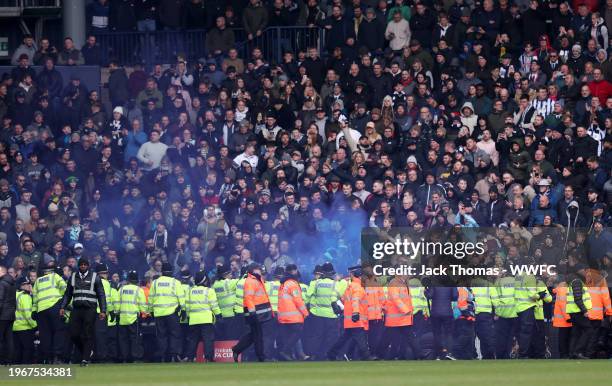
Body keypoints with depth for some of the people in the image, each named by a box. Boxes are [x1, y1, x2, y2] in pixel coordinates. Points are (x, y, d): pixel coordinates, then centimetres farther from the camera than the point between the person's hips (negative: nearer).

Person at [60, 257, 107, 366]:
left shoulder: (95, 277, 6)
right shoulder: (73, 277, 15)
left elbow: (101, 295, 5)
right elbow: (67, 294, 19)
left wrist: (103, 311, -2)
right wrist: (62, 307, 7)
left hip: (90, 309, -3)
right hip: (76, 309, 3)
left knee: (88, 335, -7)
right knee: (74, 334, -4)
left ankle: (85, 358, -2)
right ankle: (87, 352, 18)